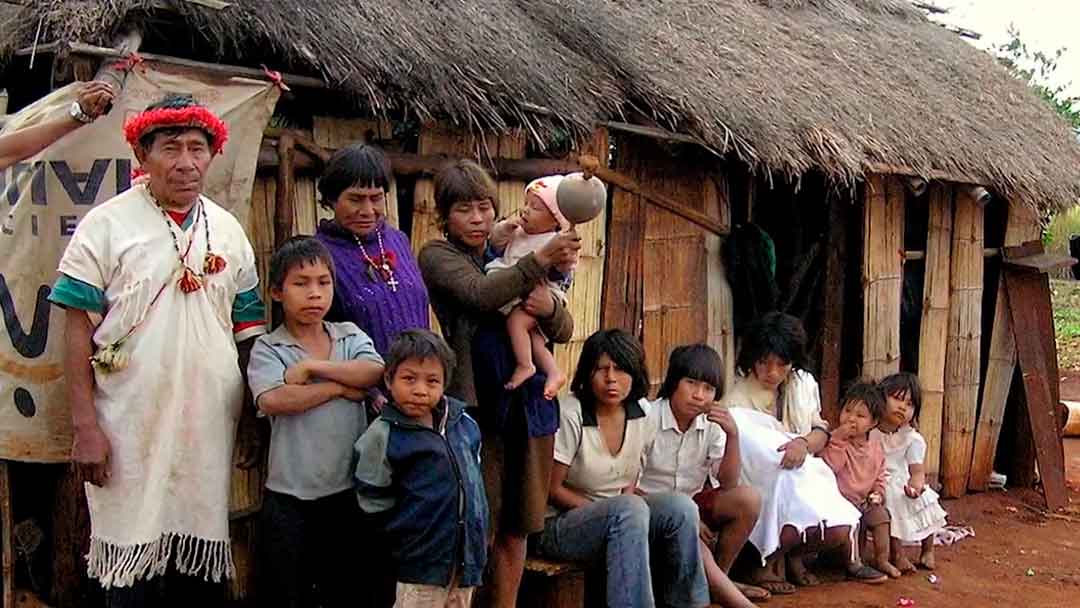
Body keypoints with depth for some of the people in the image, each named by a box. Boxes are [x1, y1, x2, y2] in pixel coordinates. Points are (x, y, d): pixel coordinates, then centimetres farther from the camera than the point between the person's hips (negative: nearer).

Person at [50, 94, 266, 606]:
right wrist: (86, 426, -11)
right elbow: (79, 329, -5)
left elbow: (247, 331, 15)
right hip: (131, 430, -4)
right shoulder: (108, 224, -2)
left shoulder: (228, 231, 11)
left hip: (209, 429, 4)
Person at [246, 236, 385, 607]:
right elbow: (272, 400, -21)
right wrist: (340, 387, -13)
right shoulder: (268, 349, -4)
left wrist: (312, 367, -17)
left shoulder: (351, 336, 6)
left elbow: (373, 372, -13)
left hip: (348, 491, 3)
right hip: (289, 496, -3)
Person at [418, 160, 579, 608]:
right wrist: (541, 261, -35)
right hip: (476, 404, -5)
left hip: (530, 405, 5)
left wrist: (550, 308, -12)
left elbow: (564, 331, 11)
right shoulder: (437, 255, -2)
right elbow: (480, 295, -23)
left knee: (515, 529, 12)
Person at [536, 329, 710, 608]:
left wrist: (629, 494, -8)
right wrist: (612, 508, -16)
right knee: (630, 511, -34)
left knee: (681, 507, -20)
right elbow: (552, 490, -12)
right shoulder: (570, 416, -18)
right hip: (560, 525, -5)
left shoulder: (641, 416, -1)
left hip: (619, 517, 6)